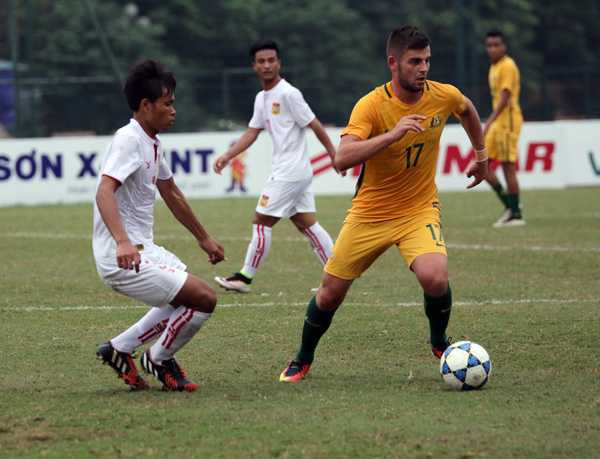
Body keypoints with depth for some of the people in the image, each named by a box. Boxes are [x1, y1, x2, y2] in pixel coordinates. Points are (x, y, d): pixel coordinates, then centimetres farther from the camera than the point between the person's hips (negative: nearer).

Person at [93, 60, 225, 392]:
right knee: (204, 299, -14)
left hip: (142, 250, 11)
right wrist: (122, 242, -44)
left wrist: (204, 239, 36)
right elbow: (104, 192, -30)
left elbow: (171, 194, 29)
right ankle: (160, 359, 8)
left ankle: (120, 348, 23)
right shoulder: (128, 140, -16)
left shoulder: (152, 143, 14)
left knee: (185, 298, 25)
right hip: (123, 258, -11)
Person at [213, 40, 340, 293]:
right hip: (291, 172, 9)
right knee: (307, 224, 9)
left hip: (289, 173, -9)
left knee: (262, 222, -3)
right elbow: (251, 133, 15)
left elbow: (315, 125, -12)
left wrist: (335, 155, -9)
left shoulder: (288, 94, -14)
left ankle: (245, 277, 4)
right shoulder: (261, 98, 14)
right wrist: (227, 156, 4)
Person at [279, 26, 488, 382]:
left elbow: (468, 110, 17)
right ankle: (303, 361, 32)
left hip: (420, 210, 1)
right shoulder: (372, 105, -22)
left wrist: (482, 155, 24)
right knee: (331, 292, 5)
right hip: (370, 214, -1)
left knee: (435, 278, -26)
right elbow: (342, 159, -36)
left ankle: (440, 342, 5)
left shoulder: (444, 97, -10)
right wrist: (392, 134, -44)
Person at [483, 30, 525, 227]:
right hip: (497, 123, 10)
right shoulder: (494, 67, 16)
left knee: (508, 166, -7)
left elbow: (505, 97, -22)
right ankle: (509, 206, 12)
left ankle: (516, 215, -2)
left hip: (508, 120, -10)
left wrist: (489, 122, -30)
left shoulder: (508, 66, -12)